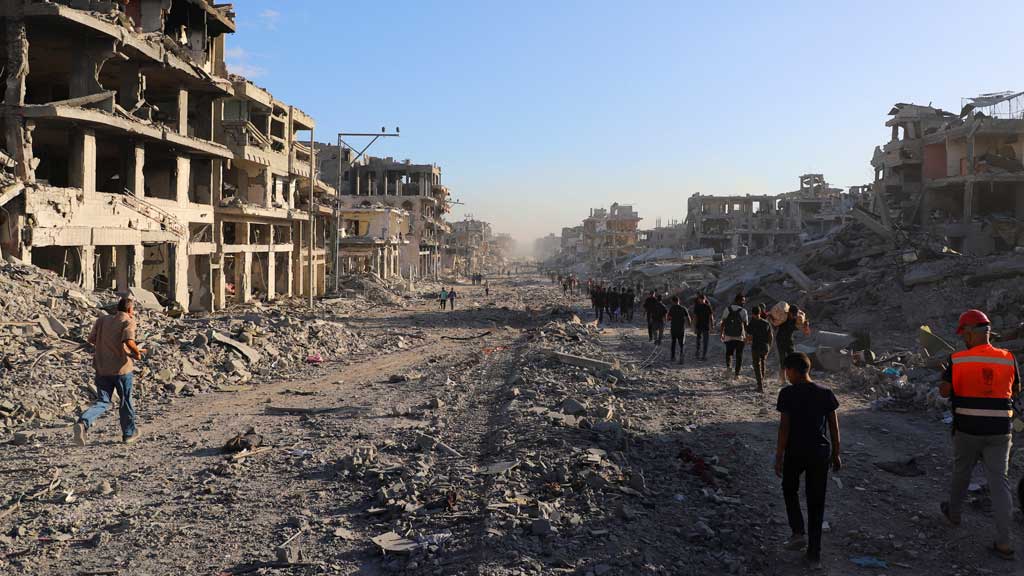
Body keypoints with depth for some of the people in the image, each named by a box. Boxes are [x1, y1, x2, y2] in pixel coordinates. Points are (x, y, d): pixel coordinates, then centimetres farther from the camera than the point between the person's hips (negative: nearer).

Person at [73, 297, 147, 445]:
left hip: (101, 368, 5)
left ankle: (83, 423, -16)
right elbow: (129, 341, -25)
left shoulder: (103, 320, 9)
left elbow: (91, 339, 8)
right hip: (121, 368, -4)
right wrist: (137, 353, -7)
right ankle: (129, 433, 25)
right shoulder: (128, 321, -8)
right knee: (126, 401, 13)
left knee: (102, 402, 10)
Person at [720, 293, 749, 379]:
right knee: (739, 355, 8)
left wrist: (722, 333, 6)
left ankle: (728, 366, -9)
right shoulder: (743, 311, -5)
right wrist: (746, 336, 4)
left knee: (729, 352, 18)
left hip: (729, 336, 1)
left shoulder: (728, 309, 0)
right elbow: (745, 325, -5)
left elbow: (723, 322, -1)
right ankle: (737, 374, 7)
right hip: (740, 336, -1)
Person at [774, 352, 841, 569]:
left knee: (790, 490, 23)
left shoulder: (788, 393, -12)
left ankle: (798, 533, 9)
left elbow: (784, 427, -13)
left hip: (795, 453, -3)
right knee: (816, 501, 11)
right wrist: (836, 454, 13)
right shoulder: (825, 393, 0)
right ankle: (814, 553, 16)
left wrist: (779, 457, -7)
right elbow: (834, 427, 3)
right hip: (820, 453, 3)